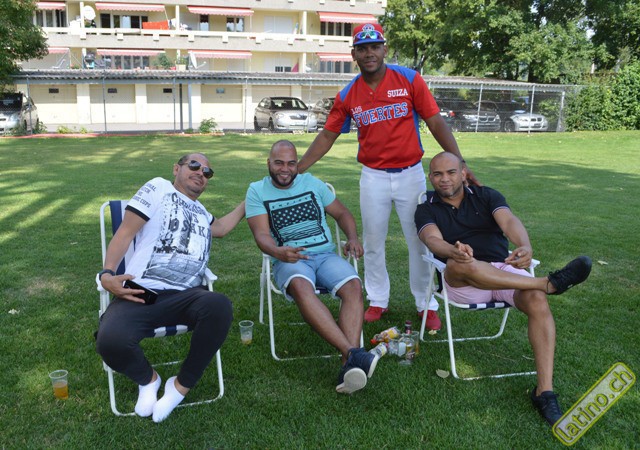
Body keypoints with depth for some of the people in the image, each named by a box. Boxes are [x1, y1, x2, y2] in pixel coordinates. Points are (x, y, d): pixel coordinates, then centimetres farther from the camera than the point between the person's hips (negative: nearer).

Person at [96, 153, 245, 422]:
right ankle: (147, 378, 4)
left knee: (219, 306, -33)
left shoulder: (200, 211, 30)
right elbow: (125, 233, 4)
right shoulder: (159, 188, 11)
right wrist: (107, 274, -11)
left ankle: (182, 385, -8)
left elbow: (221, 227, 51)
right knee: (111, 341, -35)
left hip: (186, 296, 4)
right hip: (141, 293, -4)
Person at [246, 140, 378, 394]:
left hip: (326, 254, 3)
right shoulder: (257, 191, 8)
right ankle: (352, 352, -46)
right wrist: (279, 252, -28)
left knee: (353, 286, -30)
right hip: (289, 259, -3)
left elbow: (342, 213, 21)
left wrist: (353, 238, -1)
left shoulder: (312, 182, 17)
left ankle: (349, 366, -41)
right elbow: (262, 235, -5)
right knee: (301, 286, -39)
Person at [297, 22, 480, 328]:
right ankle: (377, 301, 27)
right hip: (373, 177, 2)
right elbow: (327, 135, 6)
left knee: (420, 241, 6)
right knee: (373, 243, 10)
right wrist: (296, 170, 1)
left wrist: (459, 163, -14)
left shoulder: (409, 80, -6)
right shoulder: (348, 95, 0)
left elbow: (436, 123, -6)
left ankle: (426, 305, 21)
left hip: (410, 173, -1)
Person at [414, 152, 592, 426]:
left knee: (537, 300, -29)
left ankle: (544, 392, -25)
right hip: (462, 281, -1)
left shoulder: (486, 196, 13)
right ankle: (548, 282, -27)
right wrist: (455, 252, -38)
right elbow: (434, 241, -12)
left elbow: (509, 221, -8)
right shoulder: (427, 210, 10)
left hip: (505, 271, 2)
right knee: (458, 264, -37)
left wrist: (525, 247, -33)